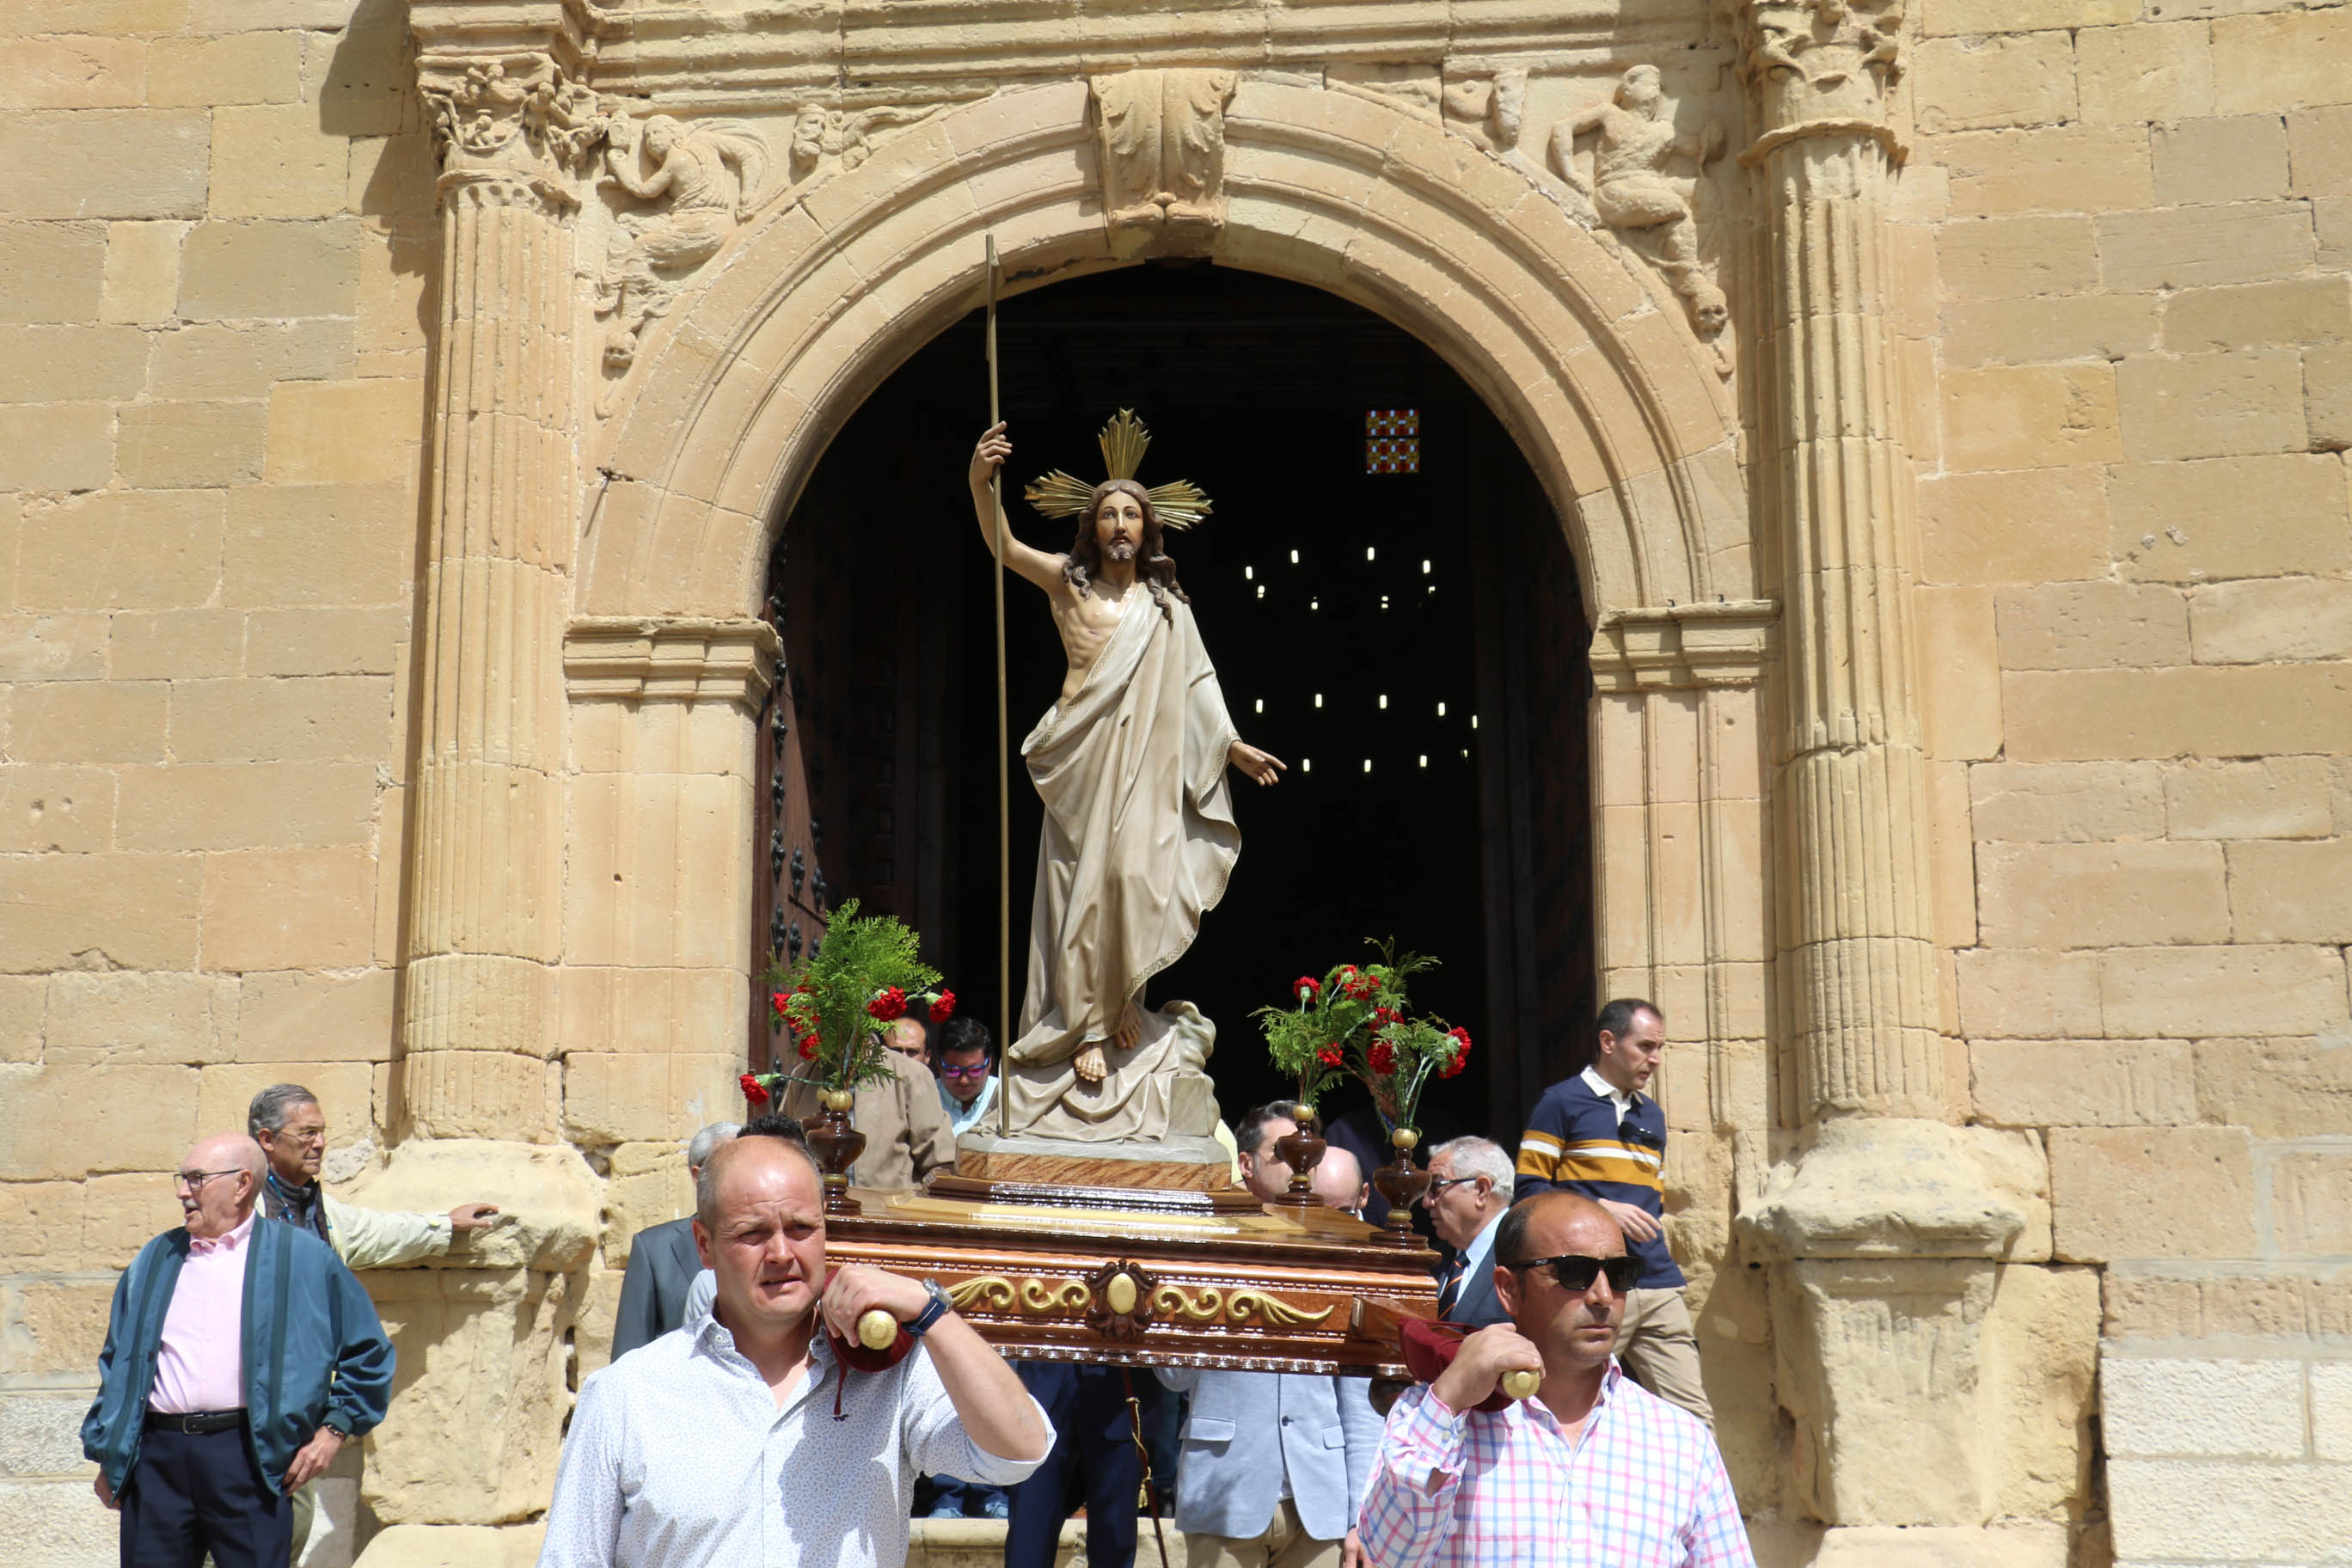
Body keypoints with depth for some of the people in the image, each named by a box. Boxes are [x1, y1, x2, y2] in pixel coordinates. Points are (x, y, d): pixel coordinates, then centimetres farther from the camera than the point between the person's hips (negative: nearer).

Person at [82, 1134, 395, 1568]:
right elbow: (118, 1361, 20)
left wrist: (334, 1431, 2)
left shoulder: (302, 1258, 5)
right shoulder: (154, 1261, 17)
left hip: (248, 1456, -3)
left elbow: (367, 1353, 8)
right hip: (158, 1457, 3)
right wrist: (106, 1457, 14)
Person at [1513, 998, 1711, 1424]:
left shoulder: (1651, 1114, 22)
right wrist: (1603, 1209, -14)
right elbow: (1529, 1188, -5)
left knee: (1694, 1417, -4)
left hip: (1659, 1287, 6)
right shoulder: (1562, 1102, 1)